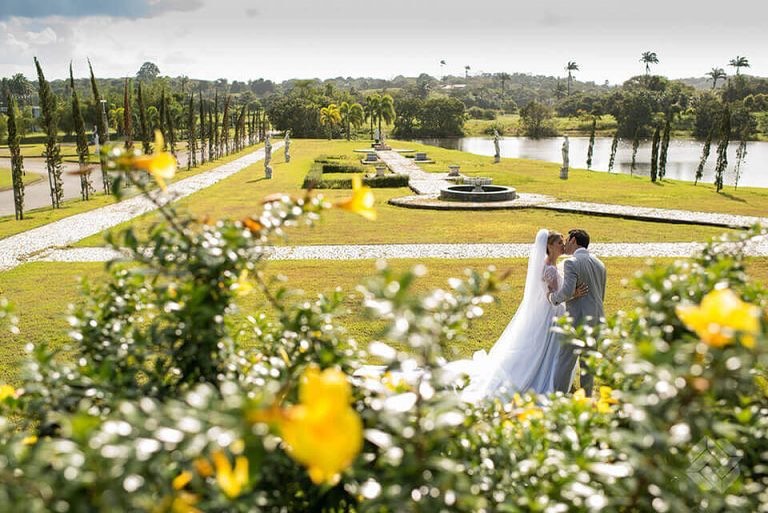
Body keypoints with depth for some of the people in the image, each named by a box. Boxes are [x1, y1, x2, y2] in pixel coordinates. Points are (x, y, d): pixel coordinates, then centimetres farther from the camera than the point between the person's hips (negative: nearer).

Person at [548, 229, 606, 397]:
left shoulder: (571, 263, -13)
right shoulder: (599, 264, 12)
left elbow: (567, 291, -25)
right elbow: (601, 296, 18)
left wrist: (553, 297, -6)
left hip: (577, 319, -7)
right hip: (597, 317, 7)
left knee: (566, 361, 1)